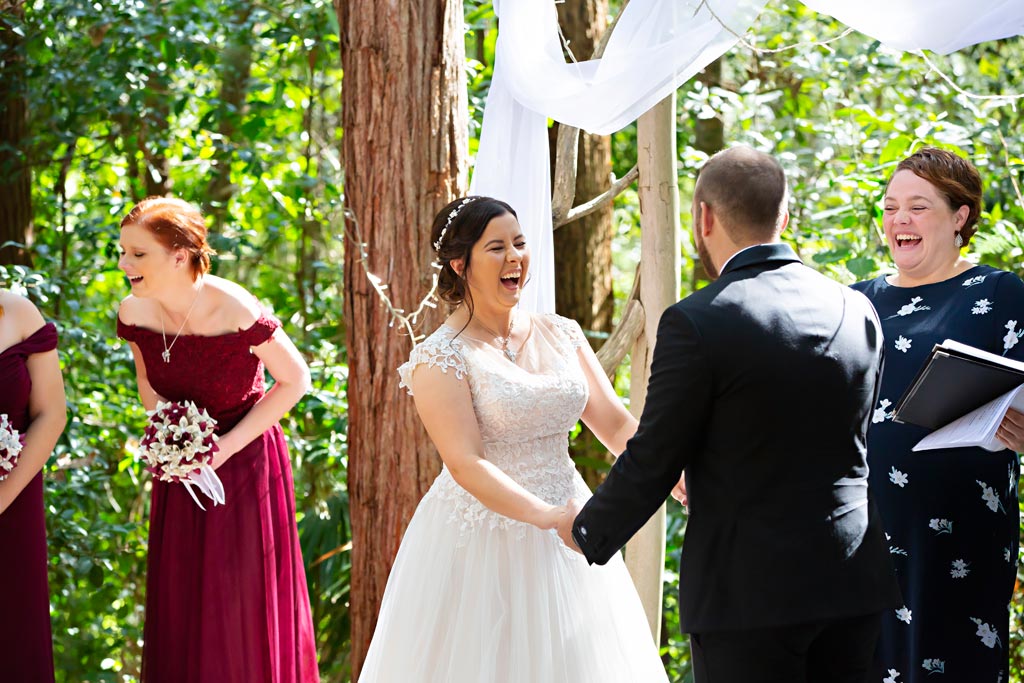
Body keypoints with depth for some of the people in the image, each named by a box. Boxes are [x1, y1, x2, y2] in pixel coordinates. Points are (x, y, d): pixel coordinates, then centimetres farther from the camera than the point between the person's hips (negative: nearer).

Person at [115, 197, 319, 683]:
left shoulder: (235, 312, -25)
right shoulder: (134, 313, -9)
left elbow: (295, 380, -13)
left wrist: (230, 444, -17)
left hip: (244, 462, -5)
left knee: (244, 604, 3)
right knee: (179, 603, 10)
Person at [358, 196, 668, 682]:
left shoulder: (561, 336, 7)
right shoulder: (440, 358, -11)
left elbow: (616, 424, 3)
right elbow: (467, 465, -20)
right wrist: (549, 518, -31)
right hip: (480, 545, -5)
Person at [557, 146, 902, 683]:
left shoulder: (696, 322, -13)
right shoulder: (857, 311, 6)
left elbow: (651, 462, -9)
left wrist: (587, 532, 10)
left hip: (749, 591, -5)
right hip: (852, 579, 6)